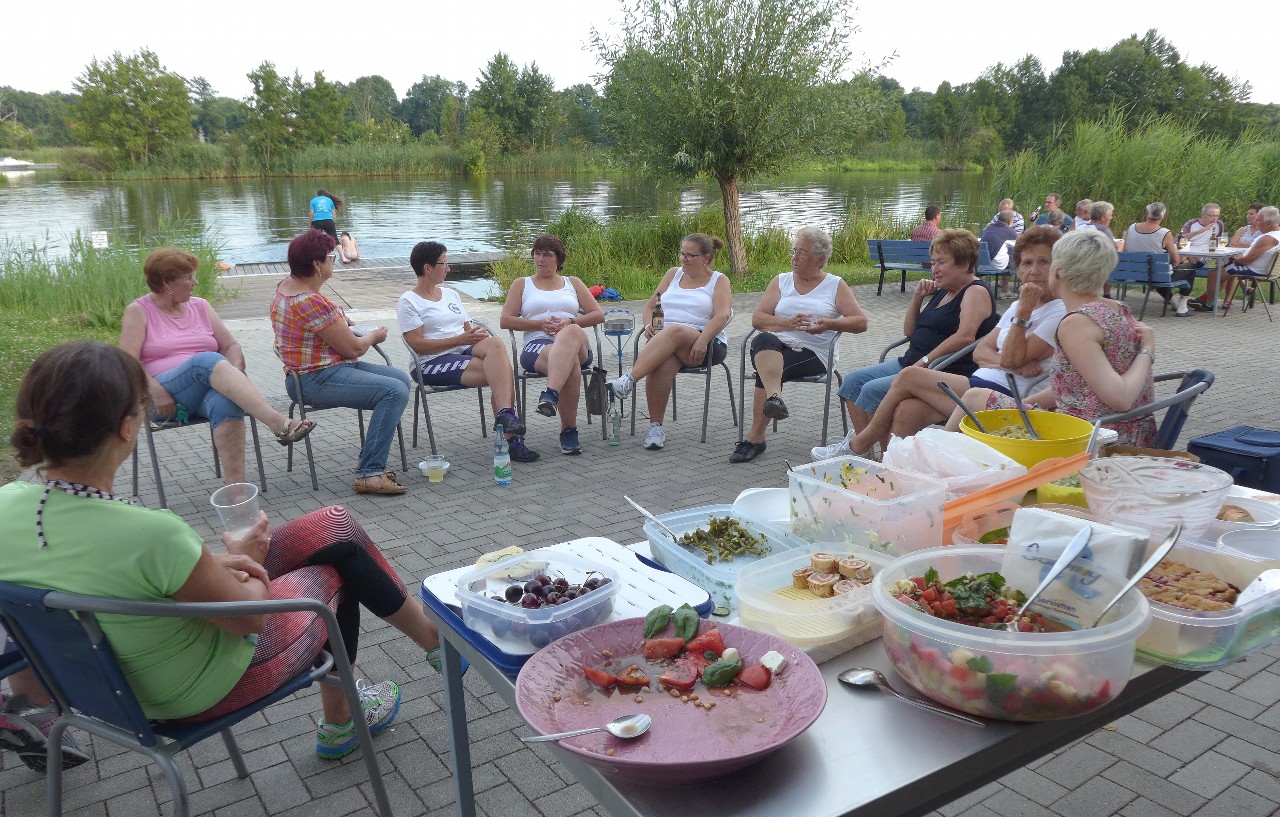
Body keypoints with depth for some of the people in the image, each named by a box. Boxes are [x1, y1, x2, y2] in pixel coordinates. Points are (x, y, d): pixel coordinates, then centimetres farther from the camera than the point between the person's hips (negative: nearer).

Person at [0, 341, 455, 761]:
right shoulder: (152, 534, -38)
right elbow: (249, 616, -21)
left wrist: (213, 564, -4)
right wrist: (245, 560, 0)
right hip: (200, 692, -7)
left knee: (335, 526, 14)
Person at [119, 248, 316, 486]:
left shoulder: (200, 306, 20)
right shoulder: (138, 312, 8)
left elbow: (231, 346, 15)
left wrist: (234, 377, -6)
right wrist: (156, 391, -20)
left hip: (210, 389, 3)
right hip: (166, 399, -3)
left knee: (227, 404, -36)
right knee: (208, 361, -35)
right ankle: (278, 423, -50)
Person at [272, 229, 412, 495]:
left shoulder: (285, 286, 10)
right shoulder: (313, 303, -23)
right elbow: (353, 348, -16)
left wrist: (338, 321, 23)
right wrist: (375, 336, 4)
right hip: (316, 381, -11)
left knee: (402, 379, 8)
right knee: (395, 391, -26)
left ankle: (371, 458, 11)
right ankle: (369, 473, -23)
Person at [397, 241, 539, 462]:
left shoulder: (451, 294, 25)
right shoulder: (408, 301, 3)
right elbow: (417, 344, -10)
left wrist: (477, 332, -5)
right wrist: (460, 339, -16)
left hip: (467, 352, 6)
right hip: (432, 363, -6)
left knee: (494, 343, -31)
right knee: (501, 371, -29)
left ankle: (505, 416, -36)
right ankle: (510, 436, -31)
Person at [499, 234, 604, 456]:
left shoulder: (572, 283, 28)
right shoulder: (521, 284, 25)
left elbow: (598, 314, 17)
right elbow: (505, 320, 12)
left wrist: (570, 322, -2)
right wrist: (540, 324, -2)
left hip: (577, 344, 1)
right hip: (536, 344, -1)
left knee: (572, 332, -42)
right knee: (570, 364, -40)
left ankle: (551, 394, -56)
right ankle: (569, 430, -42)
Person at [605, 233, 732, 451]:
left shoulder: (719, 280, 11)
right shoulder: (673, 274, 24)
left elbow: (722, 315, -6)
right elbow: (650, 307, 22)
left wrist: (701, 341, -22)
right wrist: (649, 325, -1)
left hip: (706, 345, -3)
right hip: (664, 339, 3)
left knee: (674, 332, -37)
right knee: (662, 364, -34)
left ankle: (628, 380, -47)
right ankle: (655, 427, -31)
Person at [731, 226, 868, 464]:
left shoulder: (835, 285, 13)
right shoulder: (781, 280, 19)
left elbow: (861, 322, 5)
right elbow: (757, 318, 8)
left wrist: (830, 324, -13)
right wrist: (788, 323, -9)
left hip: (814, 353, -2)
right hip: (775, 346, 2)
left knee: (765, 371, -30)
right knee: (763, 340, -36)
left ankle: (754, 438, -27)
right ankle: (774, 397, -58)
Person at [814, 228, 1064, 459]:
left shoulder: (1059, 314, -5)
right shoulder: (1018, 305, 21)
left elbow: (1012, 359, -14)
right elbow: (980, 352, 12)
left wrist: (1023, 312, -17)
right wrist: (1007, 362, -8)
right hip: (980, 384, 8)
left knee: (909, 376, -11)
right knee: (906, 411, -17)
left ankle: (858, 445, 4)